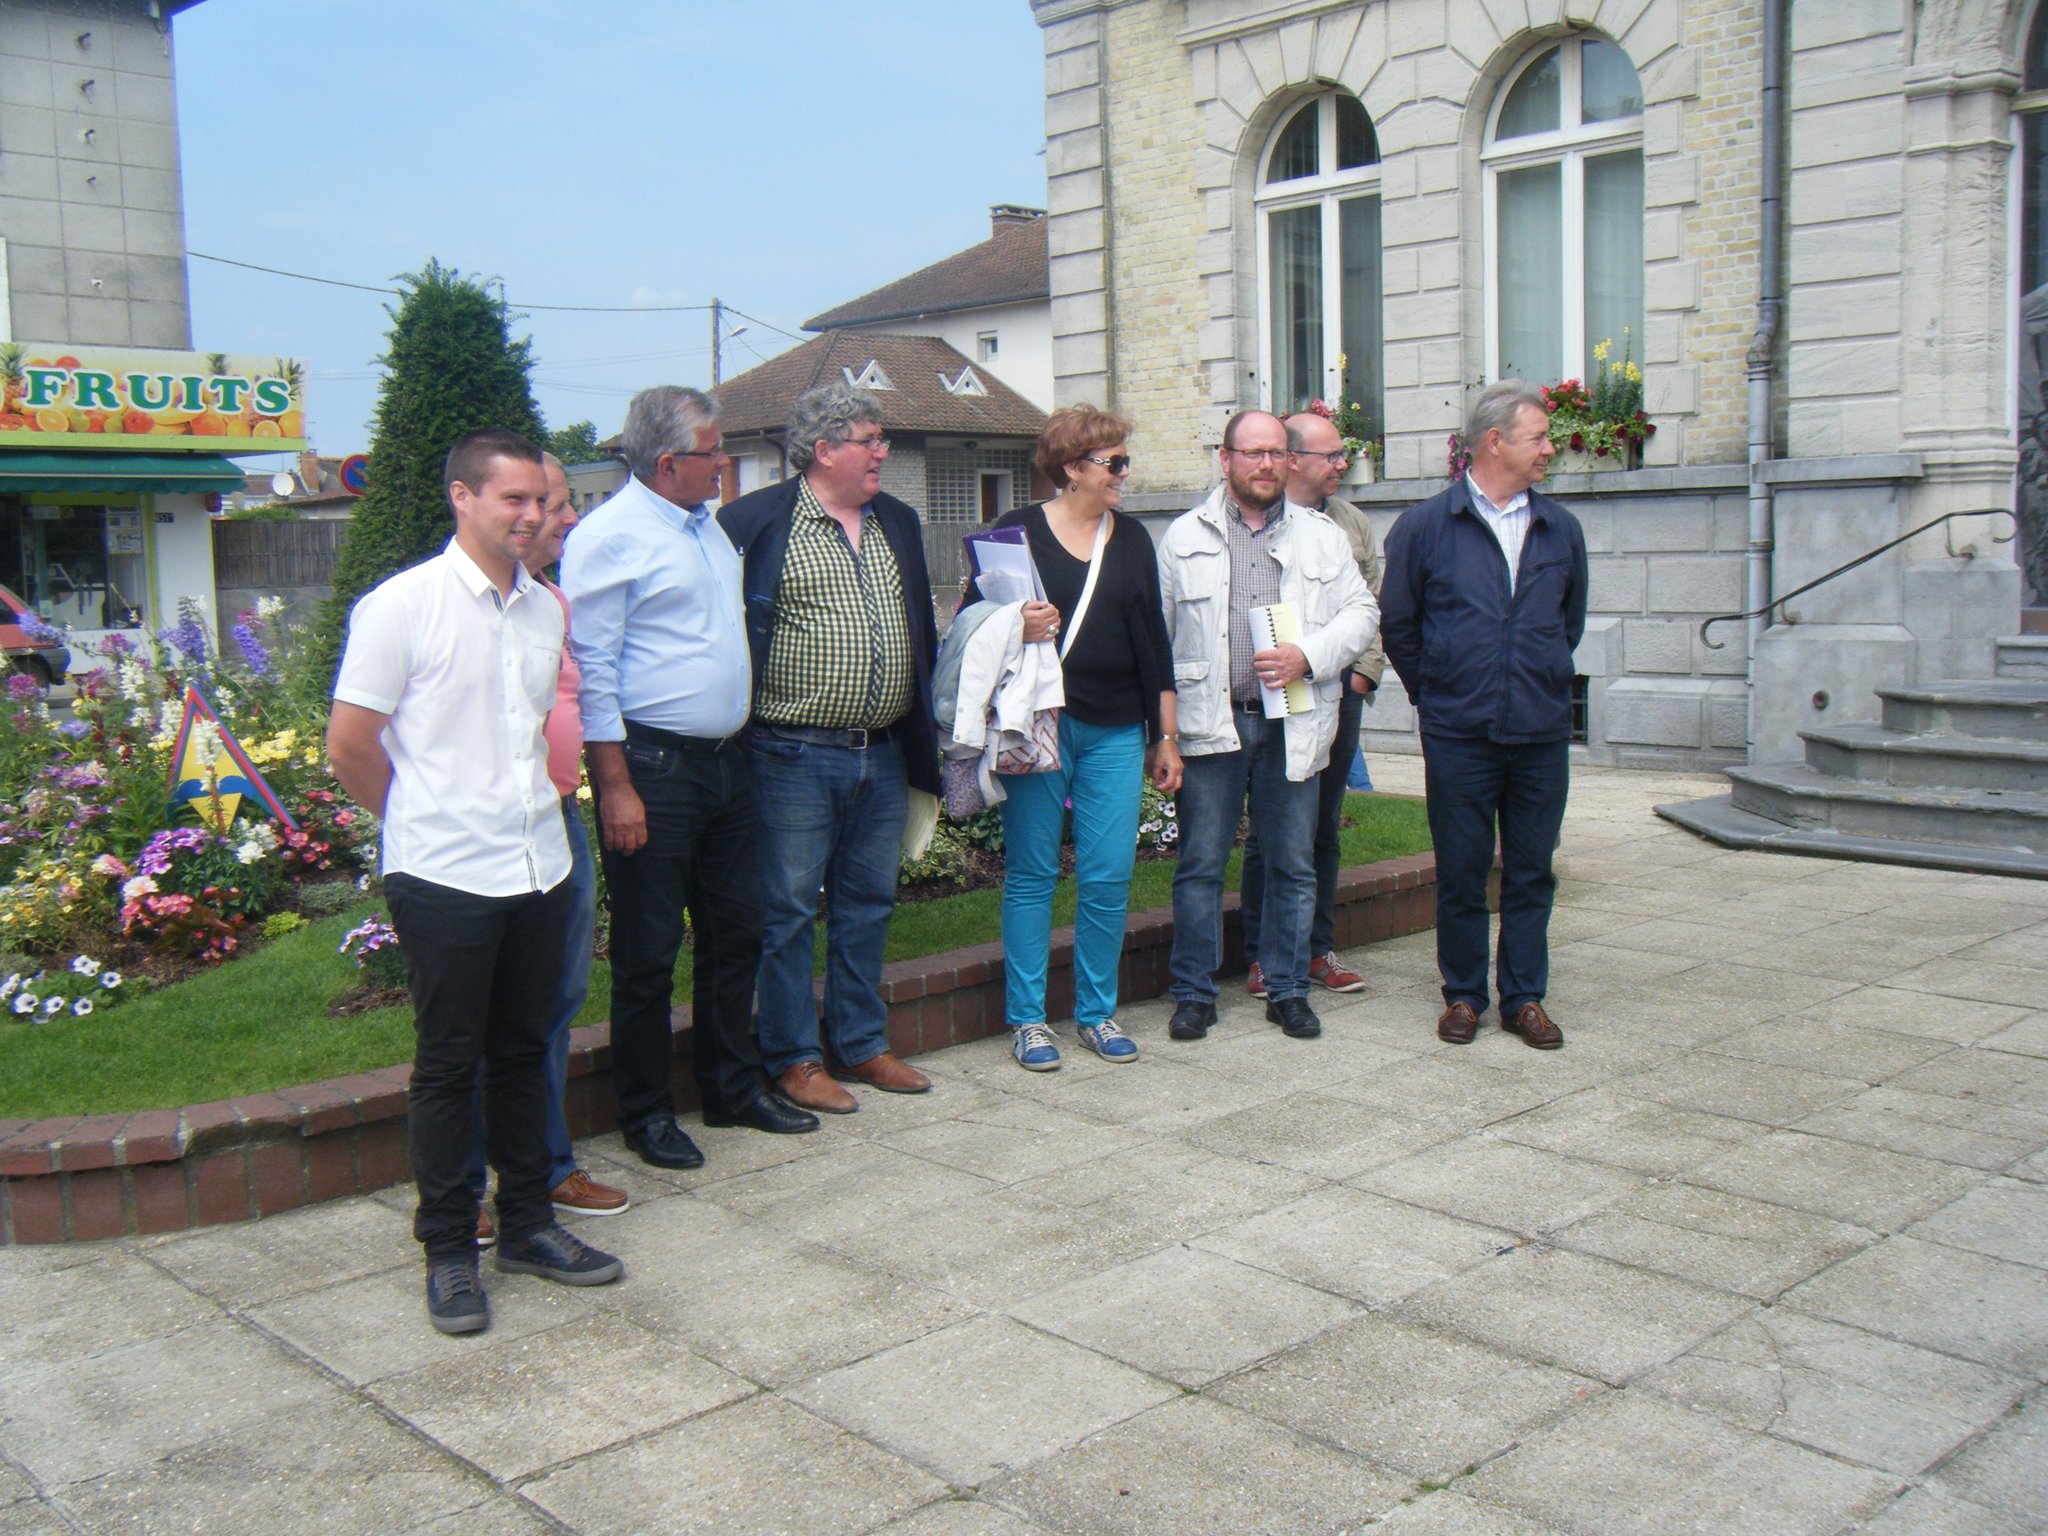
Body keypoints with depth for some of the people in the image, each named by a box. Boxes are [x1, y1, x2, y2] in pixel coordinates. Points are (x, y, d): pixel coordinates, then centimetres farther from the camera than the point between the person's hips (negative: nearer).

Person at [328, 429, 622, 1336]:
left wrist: (519, 807, 15)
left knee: (523, 1053, 15)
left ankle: (527, 1225, 27)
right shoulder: (404, 605, -9)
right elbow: (350, 748, -6)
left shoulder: (544, 609, 8)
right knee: (448, 1065, 5)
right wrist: (427, 818, 5)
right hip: (445, 878, -5)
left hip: (538, 869, 5)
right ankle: (448, 1252, 17)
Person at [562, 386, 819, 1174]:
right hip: (652, 765, -8)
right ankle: (647, 1113, 16)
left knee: (735, 931, 15)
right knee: (648, 950, 2)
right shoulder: (612, 537, -12)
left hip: (724, 761, 8)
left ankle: (732, 1087, 30)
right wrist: (615, 786, -18)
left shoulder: (708, 526, 13)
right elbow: (592, 671, -15)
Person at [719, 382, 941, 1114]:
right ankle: (792, 1058, 15)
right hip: (795, 757, -6)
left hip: (884, 755, 6)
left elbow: (921, 629, 20)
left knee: (868, 905, 14)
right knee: (789, 909, 3)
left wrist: (924, 737, 15)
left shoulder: (898, 524, 14)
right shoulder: (758, 521, -6)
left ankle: (861, 1044, 27)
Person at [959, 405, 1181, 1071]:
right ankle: (1028, 1019, 13)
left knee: (1109, 877, 2)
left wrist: (1165, 737, 14)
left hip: (1115, 732, 3)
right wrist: (1016, 628, -20)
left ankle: (1097, 1012, 17)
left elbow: (1154, 641, 15)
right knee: (1031, 875, 2)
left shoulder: (1132, 538, 13)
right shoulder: (1018, 531, 1)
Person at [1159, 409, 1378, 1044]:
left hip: (1292, 725, 2)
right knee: (1200, 865, 2)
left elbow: (1361, 612, 8)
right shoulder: (1186, 536, 7)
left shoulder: (1322, 536, 10)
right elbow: (1157, 631, 8)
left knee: (1293, 865, 7)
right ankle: (1193, 993, 13)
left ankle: (1288, 991, 20)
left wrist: (1307, 656, -10)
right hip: (1210, 723, -1)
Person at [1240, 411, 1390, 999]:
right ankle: (1264, 955, 10)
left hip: (1340, 692, 5)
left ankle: (1317, 950, 20)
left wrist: (1365, 671, 5)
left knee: (1324, 828, 11)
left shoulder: (1354, 523, 14)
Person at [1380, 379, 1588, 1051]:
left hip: (1541, 733, 3)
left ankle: (1524, 996, 19)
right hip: (1458, 735, -3)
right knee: (1460, 871, 5)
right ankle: (1463, 994, 19)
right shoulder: (1425, 527, -1)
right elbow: (1398, 625, 7)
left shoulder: (1561, 529, 9)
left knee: (1530, 871, 8)